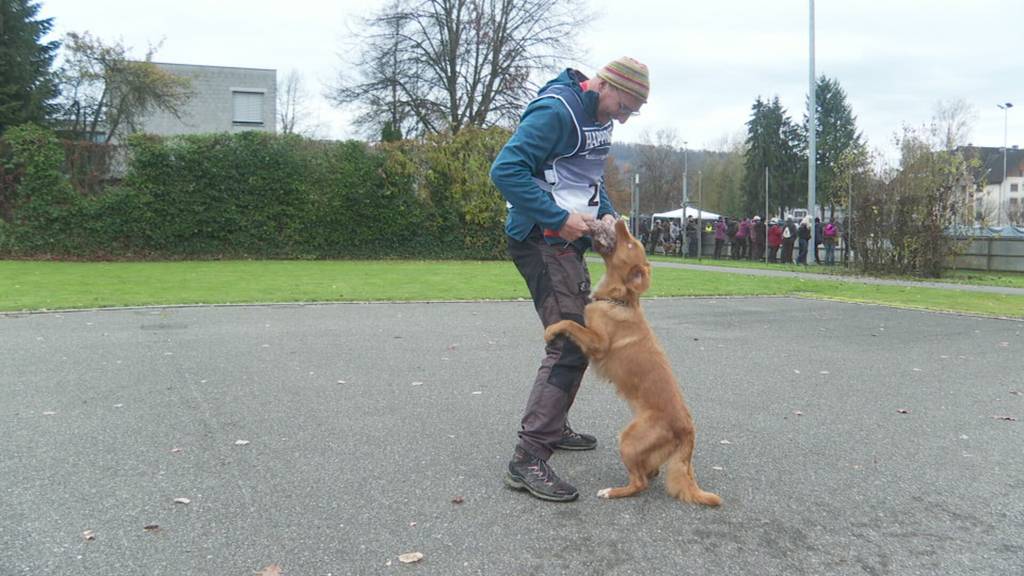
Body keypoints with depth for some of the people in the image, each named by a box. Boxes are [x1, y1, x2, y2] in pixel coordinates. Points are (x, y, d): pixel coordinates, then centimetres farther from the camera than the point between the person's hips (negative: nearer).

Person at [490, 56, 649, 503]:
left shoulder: (598, 117, 13)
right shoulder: (555, 111, -17)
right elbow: (505, 170, -25)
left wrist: (605, 212, 6)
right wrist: (560, 218, -25)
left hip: (566, 243, 11)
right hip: (542, 242, -11)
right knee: (569, 344, -16)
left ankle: (553, 427, 33)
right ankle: (527, 458, -14)